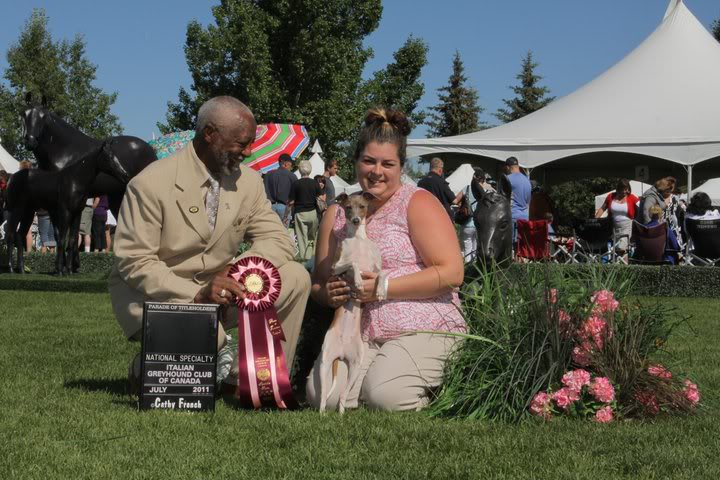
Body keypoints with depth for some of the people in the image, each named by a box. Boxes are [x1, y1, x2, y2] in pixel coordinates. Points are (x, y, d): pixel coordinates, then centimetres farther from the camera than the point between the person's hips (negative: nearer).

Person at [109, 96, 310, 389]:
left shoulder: (248, 180, 1)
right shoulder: (151, 184, -17)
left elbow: (277, 240, -1)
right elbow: (134, 263, -19)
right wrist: (196, 295, -31)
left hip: (219, 289, 6)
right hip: (155, 296, -6)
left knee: (295, 277, -13)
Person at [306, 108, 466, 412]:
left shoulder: (417, 203, 1)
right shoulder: (337, 213, 16)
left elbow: (452, 273, -9)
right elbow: (319, 282, 21)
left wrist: (383, 288, -14)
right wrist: (329, 293, -5)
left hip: (424, 329, -4)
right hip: (360, 336, 4)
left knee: (385, 395, -30)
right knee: (323, 394, -24)